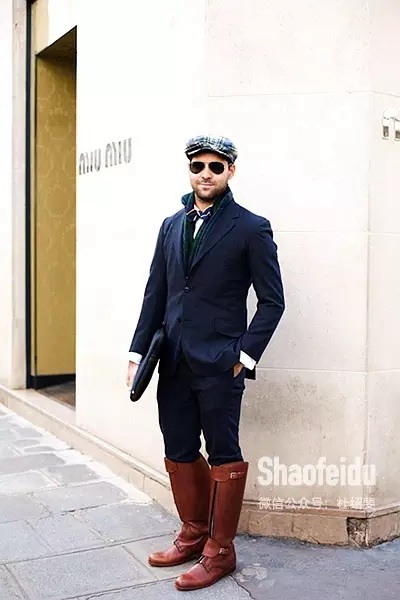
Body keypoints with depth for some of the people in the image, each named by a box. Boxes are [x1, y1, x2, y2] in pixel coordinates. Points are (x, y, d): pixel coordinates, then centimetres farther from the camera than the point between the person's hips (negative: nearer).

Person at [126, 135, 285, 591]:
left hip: (219, 365, -6)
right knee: (179, 452, 14)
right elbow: (155, 293, 13)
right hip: (174, 362, 6)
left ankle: (219, 550, 17)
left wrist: (245, 356, -11)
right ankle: (193, 535, 31)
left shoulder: (251, 228, -3)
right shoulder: (171, 225, 12)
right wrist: (138, 350, 7)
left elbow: (272, 300, -4)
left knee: (223, 455, 3)